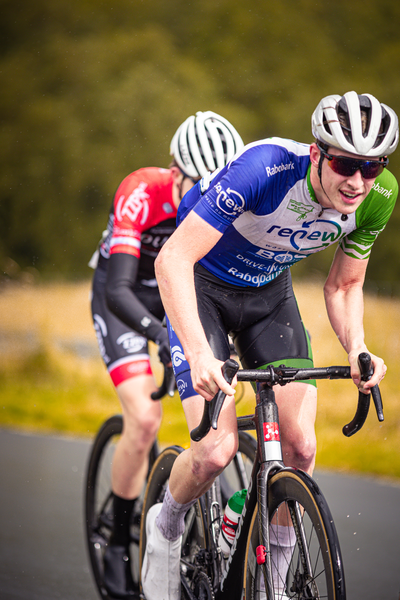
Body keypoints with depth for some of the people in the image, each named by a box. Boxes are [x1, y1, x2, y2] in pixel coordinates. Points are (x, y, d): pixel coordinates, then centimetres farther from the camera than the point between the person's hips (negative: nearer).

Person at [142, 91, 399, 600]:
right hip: (200, 285, -5)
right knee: (218, 449, -19)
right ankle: (166, 526, 13)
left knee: (300, 446, -9)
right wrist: (199, 353, -49)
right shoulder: (266, 168, -36)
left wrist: (356, 348, -22)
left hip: (269, 291, 5)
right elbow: (172, 259, -37)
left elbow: (343, 285, -2)